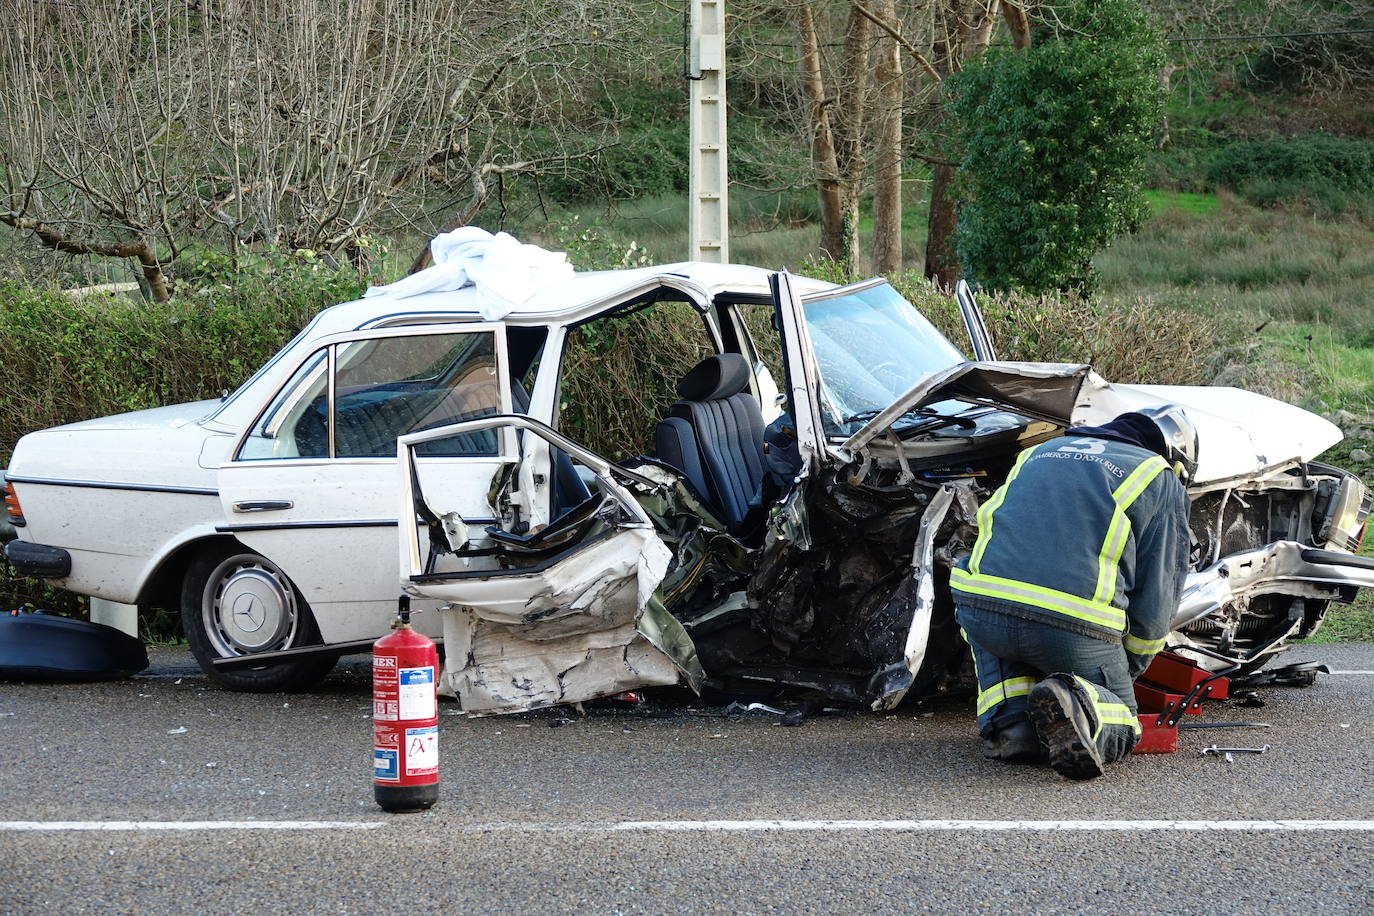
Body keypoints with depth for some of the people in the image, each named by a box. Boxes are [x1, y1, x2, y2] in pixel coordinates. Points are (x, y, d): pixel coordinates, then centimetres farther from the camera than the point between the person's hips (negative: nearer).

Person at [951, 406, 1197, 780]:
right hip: (1076, 629, -3)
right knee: (1119, 727, 21)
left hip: (982, 614, 3)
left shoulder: (1039, 453, 30)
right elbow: (1156, 598, 13)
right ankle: (1077, 704, -15)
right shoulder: (1163, 482, 17)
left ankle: (1009, 721, 11)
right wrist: (1126, 671, 29)